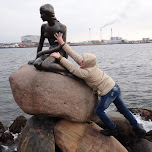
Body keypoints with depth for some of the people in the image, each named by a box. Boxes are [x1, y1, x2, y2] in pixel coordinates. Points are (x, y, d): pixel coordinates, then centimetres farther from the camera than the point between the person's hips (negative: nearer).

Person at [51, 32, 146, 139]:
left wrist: (60, 57, -13)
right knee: (123, 109, 17)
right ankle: (138, 129, 26)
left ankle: (112, 129, 21)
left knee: (99, 111, 9)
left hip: (108, 92, -9)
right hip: (115, 87, 9)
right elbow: (75, 55, 3)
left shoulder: (87, 72, -22)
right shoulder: (89, 65, 1)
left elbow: (72, 68, -19)